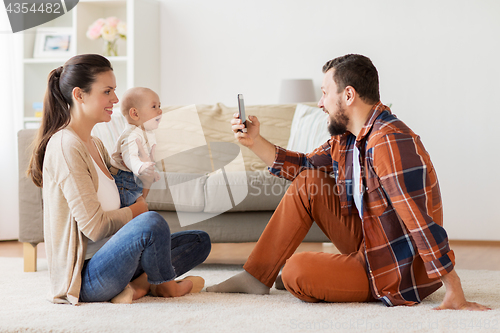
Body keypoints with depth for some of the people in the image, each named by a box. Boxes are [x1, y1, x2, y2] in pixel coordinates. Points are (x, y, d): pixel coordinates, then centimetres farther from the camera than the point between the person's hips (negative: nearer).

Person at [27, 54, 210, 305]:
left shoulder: (95, 145, 14)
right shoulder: (65, 146, -16)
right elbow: (94, 226, -21)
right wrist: (135, 211, -3)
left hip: (106, 260, 10)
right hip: (83, 278, -10)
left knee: (199, 241, 12)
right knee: (151, 222, -33)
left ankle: (137, 284, -9)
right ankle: (166, 285, -4)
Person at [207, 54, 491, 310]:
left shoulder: (391, 143, -27)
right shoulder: (346, 138, 4)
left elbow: (422, 224, -31)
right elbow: (302, 166, 22)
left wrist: (455, 294, -31)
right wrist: (254, 141, 10)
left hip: (398, 275, -9)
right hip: (367, 245, 9)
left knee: (295, 271, -23)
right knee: (308, 183, 3)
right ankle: (256, 277, 8)